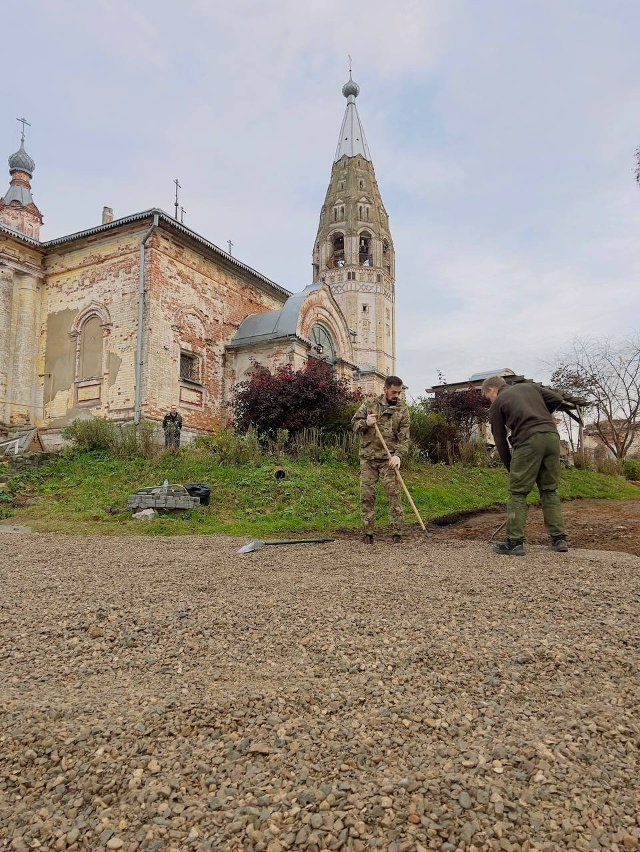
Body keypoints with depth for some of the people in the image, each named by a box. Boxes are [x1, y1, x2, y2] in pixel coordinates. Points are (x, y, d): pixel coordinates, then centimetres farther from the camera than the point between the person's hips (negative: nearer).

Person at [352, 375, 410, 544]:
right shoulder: (368, 404, 8)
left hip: (389, 460, -1)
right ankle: (367, 533, 11)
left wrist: (399, 455, -18)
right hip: (368, 458, 1)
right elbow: (354, 424, 9)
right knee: (366, 495, 2)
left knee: (394, 494, -5)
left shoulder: (402, 409, 4)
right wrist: (365, 423, -13)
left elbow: (404, 437, -3)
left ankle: (396, 532, 3)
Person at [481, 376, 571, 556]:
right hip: (552, 436, 5)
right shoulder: (529, 386, 25)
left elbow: (500, 440, 12)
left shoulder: (497, 403, 12)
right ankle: (559, 539, 14)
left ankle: (515, 542, 0)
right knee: (550, 491, 15)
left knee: (518, 492, 2)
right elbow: (558, 399, 18)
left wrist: (510, 467, 20)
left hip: (528, 440, -5)